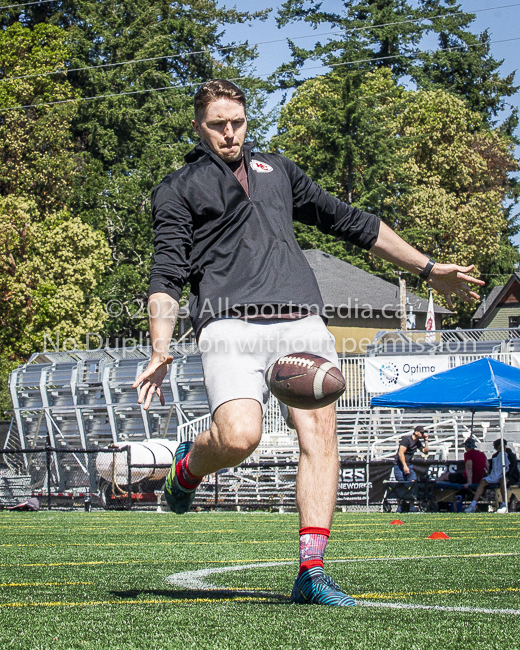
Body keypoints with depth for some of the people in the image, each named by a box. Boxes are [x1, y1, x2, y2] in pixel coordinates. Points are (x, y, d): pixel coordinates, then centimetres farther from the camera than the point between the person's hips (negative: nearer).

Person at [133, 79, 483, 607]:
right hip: (231, 325, -4)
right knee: (238, 437, -24)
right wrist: (161, 352, -11)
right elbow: (166, 274, 5)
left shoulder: (276, 168, 29)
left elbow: (349, 221, 34)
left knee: (319, 435, -14)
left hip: (302, 321, 4)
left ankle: (311, 573, -13)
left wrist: (427, 269, 34)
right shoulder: (177, 191, 16)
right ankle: (188, 466, 12)